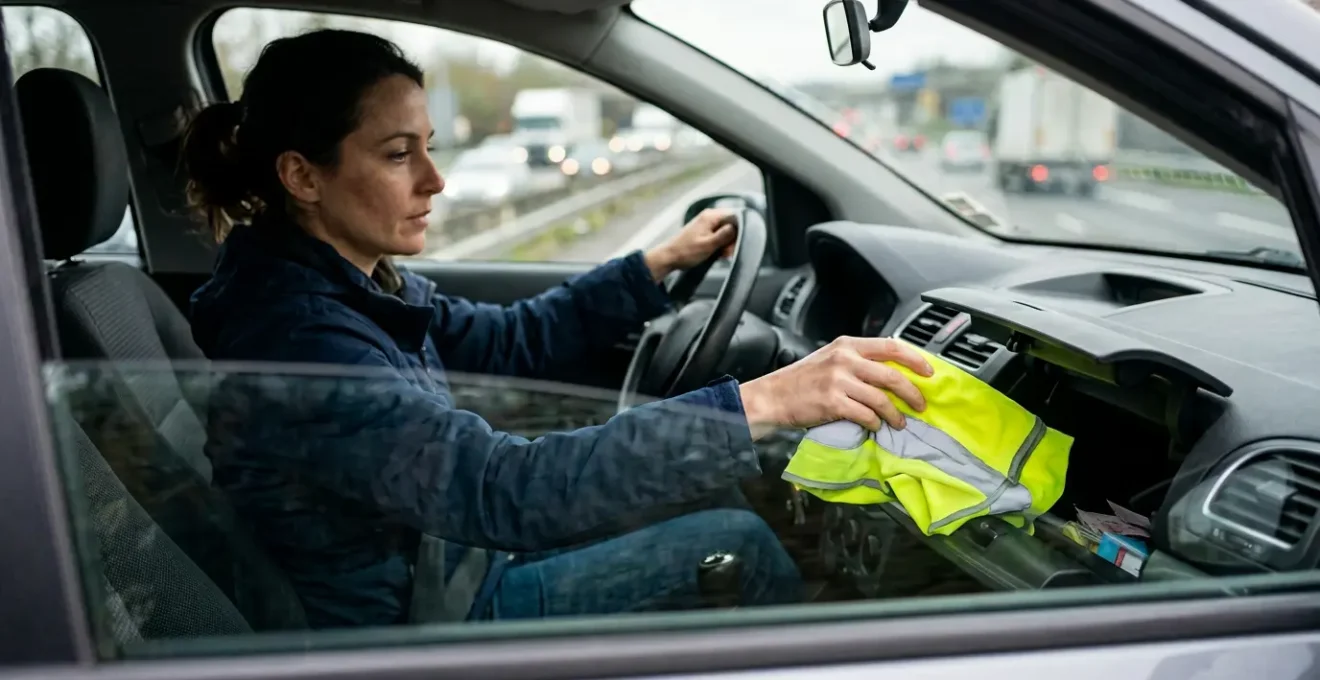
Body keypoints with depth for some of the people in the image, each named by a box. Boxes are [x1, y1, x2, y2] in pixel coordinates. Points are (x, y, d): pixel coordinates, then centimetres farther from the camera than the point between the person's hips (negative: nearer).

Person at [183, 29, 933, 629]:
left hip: (449, 562, 8)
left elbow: (508, 340, 9)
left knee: (731, 528, 10)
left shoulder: (350, 282, -3)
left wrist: (657, 266, 4)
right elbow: (507, 489, -40)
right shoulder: (294, 339, -31)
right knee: (739, 549, -5)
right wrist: (759, 405, -44)